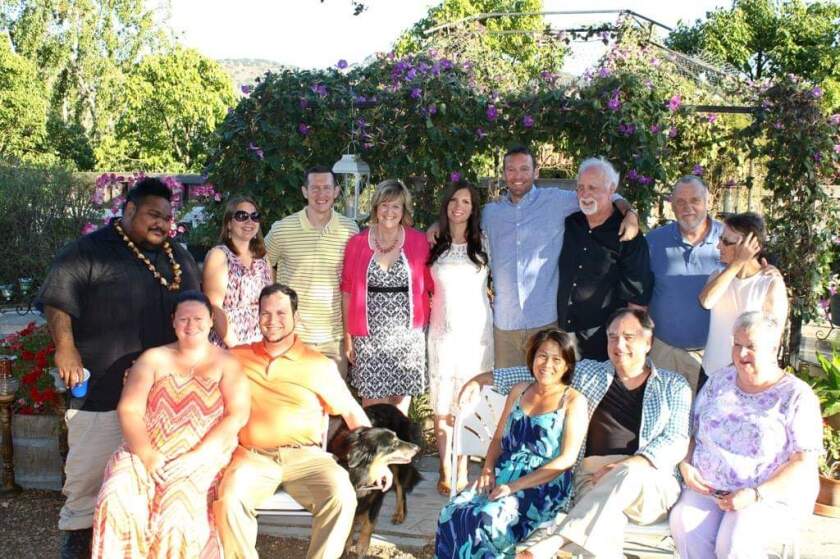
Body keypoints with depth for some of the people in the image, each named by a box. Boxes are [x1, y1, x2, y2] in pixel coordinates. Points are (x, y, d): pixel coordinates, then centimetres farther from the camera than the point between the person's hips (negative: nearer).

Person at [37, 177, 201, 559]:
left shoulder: (178, 258, 14)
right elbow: (57, 301, -10)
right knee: (91, 464, 0)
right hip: (103, 385, -5)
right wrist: (66, 349, -19)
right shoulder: (89, 251, -5)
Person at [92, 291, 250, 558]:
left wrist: (196, 457, -15)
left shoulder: (226, 363, 8)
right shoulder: (153, 359, 14)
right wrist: (148, 454, -12)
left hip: (202, 459, -2)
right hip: (147, 454, 2)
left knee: (177, 514, -30)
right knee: (117, 502, -27)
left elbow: (237, 416, -4)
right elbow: (129, 410, 4)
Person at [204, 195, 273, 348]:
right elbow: (214, 307, -13)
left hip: (259, 346, 5)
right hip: (226, 347, -5)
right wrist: (234, 345, -19)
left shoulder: (262, 258, 10)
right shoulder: (219, 255, -6)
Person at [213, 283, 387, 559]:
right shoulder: (237, 358, 13)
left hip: (306, 457, 0)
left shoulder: (320, 365, 9)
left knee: (342, 497, -28)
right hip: (254, 457, 1)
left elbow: (352, 413, 12)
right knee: (229, 501, -31)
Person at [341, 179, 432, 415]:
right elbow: (347, 292, 4)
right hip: (369, 337, 0)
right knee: (373, 406, 1)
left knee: (401, 401, 7)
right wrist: (347, 336, 1)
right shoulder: (358, 243, 2)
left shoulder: (418, 241, 2)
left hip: (407, 336, 1)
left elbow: (426, 285, 7)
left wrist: (422, 323, 0)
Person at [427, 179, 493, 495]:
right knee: (442, 405, 0)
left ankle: (463, 470, 9)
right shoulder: (435, 244, 7)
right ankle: (445, 471, 9)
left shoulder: (482, 243, 6)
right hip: (443, 330, 1)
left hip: (476, 330, 0)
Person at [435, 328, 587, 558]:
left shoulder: (573, 400, -2)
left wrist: (514, 486, -16)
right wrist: (488, 470, -3)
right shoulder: (519, 390, 15)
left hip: (544, 488, -5)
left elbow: (567, 459, -10)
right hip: (502, 478, 5)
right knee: (452, 513, -22)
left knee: (489, 520, -32)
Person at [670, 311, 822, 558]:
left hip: (772, 494, -4)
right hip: (708, 488, 4)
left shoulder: (796, 396, -4)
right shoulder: (720, 380, 11)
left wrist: (756, 495, -19)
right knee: (684, 524, -27)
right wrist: (685, 464, -4)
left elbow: (804, 463, -9)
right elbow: (692, 431, 17)